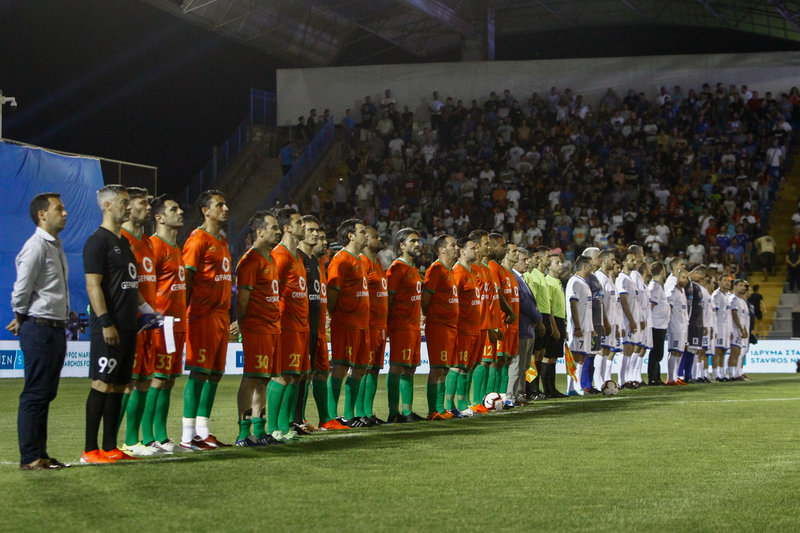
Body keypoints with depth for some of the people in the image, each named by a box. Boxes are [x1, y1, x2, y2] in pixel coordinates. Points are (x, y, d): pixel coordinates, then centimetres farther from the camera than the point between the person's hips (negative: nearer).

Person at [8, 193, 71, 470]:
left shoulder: (56, 246, 17)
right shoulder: (36, 247, -13)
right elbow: (21, 290, -15)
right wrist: (21, 320, -1)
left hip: (56, 330, 9)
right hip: (39, 329, -9)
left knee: (46, 394, 11)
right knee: (35, 395, -6)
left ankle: (39, 454, 17)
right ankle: (30, 457, -3)